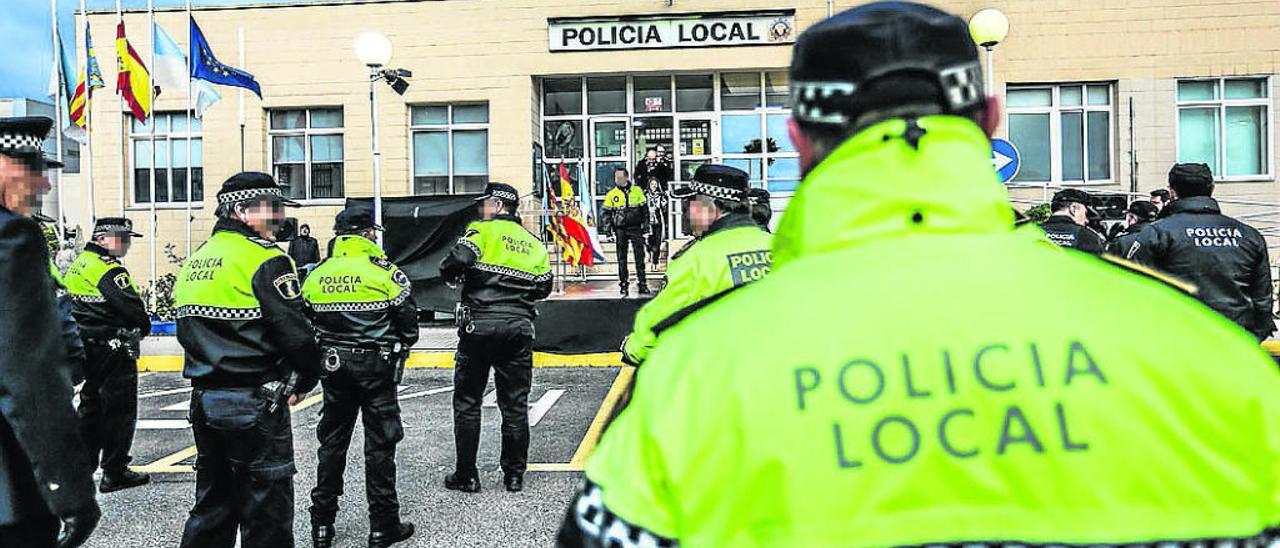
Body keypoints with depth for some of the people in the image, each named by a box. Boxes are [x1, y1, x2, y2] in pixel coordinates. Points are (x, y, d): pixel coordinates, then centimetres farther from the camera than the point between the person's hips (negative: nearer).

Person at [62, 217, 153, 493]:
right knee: (119, 410, -2)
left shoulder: (79, 263, 14)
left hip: (87, 346, 10)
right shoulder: (108, 268, -17)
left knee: (91, 405, 18)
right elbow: (131, 306, -24)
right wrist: (144, 327, -4)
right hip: (113, 349, -10)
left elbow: (71, 304, 20)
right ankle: (115, 473, 2)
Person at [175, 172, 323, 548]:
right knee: (266, 515, 3)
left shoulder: (195, 259, 12)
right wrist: (305, 381, -4)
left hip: (204, 400, 8)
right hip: (256, 404, -8)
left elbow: (187, 332, 17)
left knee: (211, 505, 19)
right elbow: (296, 332, -19)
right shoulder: (265, 260, -14)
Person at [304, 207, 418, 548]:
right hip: (376, 367, -4)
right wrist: (400, 350, 11)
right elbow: (408, 320, -7)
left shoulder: (316, 276, 5)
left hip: (333, 367, 5)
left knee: (332, 443, 14)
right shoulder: (385, 272, -10)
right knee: (379, 445, 3)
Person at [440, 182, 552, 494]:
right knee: (515, 404, 10)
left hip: (480, 325, -4)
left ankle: (466, 475, 11)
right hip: (519, 327, 4)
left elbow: (457, 262, -17)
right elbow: (543, 288, 12)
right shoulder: (534, 243, 14)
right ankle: (514, 475, 15)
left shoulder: (482, 230, -2)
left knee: (467, 401, 7)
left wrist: (451, 275, 4)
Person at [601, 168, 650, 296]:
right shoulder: (611, 194, 5)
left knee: (640, 256, 0)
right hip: (620, 230, 0)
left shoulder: (637, 190, 5)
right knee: (622, 258, 4)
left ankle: (642, 284, 6)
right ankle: (623, 283, 11)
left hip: (636, 229, 0)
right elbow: (607, 212, 9)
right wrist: (607, 227, 0)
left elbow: (644, 208, 10)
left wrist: (645, 224, 5)